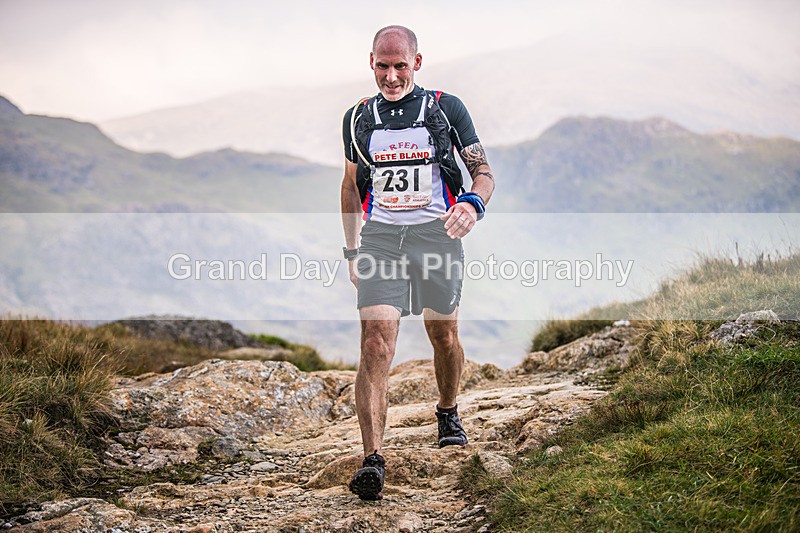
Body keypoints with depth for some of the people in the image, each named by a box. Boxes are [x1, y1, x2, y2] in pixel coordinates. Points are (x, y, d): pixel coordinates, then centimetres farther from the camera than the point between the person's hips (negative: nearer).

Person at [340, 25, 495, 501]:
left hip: (436, 231, -1)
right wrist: (351, 250, 18)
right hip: (379, 235, 1)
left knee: (444, 334, 12)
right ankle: (373, 460, -18)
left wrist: (473, 203, -20)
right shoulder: (358, 118, 11)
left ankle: (448, 412, 42)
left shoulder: (446, 108, 3)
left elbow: (484, 171, 2)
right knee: (376, 343, -13)